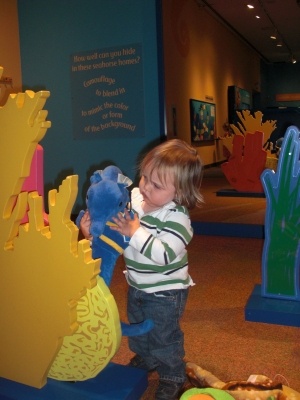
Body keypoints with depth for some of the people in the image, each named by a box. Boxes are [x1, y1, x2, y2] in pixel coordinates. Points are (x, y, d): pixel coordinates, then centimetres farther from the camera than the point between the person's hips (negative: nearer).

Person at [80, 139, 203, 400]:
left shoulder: (177, 217, -29)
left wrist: (137, 233, -38)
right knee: (137, 328, 28)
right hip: (137, 286, 7)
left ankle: (172, 377, 37)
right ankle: (145, 359, 56)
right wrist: (91, 224, -19)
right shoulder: (133, 198, -11)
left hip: (165, 292, -7)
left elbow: (164, 254, -37)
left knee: (163, 336, 11)